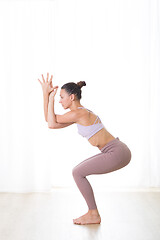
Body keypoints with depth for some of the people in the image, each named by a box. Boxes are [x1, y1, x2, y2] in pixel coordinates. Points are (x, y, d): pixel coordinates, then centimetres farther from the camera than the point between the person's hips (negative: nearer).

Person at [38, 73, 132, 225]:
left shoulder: (79, 113, -15)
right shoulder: (80, 113, 15)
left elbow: (52, 123, -13)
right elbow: (50, 122, 15)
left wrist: (51, 98, -6)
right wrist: (46, 94, 12)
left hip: (117, 153, -10)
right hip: (116, 152, 10)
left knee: (77, 173, -6)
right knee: (79, 170, 15)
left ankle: (94, 215, 3)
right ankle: (92, 212, 19)